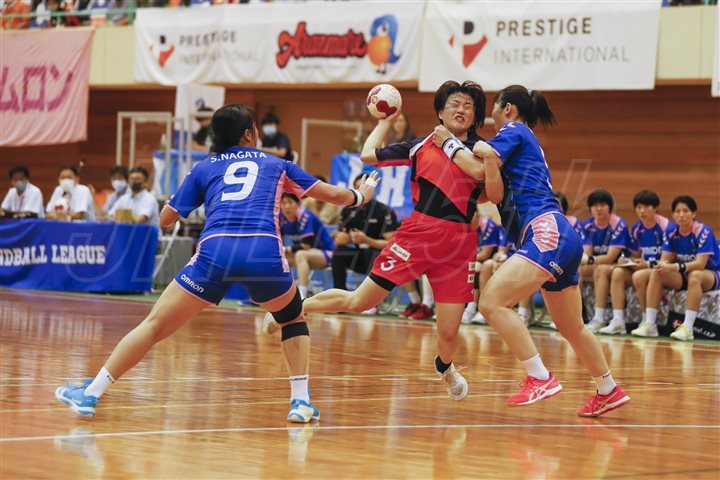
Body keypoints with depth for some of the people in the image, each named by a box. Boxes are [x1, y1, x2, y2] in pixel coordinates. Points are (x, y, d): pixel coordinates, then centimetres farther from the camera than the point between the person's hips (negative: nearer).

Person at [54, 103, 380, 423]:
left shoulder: (204, 168, 23)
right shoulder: (275, 164, 26)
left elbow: (166, 219, 23)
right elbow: (332, 194, 34)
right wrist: (361, 195, 54)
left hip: (215, 251, 0)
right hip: (264, 253, 0)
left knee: (154, 325, 6)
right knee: (292, 318, 28)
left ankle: (90, 393, 2)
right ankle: (301, 402, 15)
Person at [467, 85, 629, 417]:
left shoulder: (514, 131, 3)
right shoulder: (528, 143, 29)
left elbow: (487, 156, -19)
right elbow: (496, 192, 22)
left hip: (547, 232, -10)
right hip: (561, 240, 10)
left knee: (492, 301, -21)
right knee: (572, 329, 20)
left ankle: (540, 378, -23)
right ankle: (609, 391, 33)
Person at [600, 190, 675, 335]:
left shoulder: (666, 227, -11)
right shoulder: (637, 228, 9)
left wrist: (649, 264, -21)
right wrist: (628, 261, -4)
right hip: (644, 267, 7)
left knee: (639, 275, -33)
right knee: (617, 272, -18)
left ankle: (648, 323, -20)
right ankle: (618, 321, -24)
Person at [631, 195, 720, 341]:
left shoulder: (703, 232, -18)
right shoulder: (671, 232, -2)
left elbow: (700, 263, -26)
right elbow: (665, 259, -2)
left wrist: (676, 267, -40)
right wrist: (662, 266, -28)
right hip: (682, 276, 5)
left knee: (695, 276, -39)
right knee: (656, 274, -19)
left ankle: (687, 328, -43)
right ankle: (649, 324, -22)